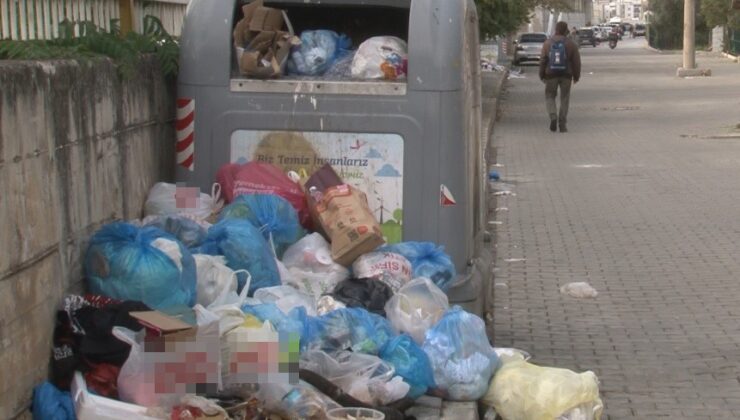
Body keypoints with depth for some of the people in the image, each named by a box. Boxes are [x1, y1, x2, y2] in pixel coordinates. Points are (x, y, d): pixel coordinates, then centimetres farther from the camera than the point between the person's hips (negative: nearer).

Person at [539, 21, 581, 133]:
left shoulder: (548, 43, -2)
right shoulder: (571, 44, -4)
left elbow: (542, 61, 0)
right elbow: (576, 62, -2)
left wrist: (542, 75, 9)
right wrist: (576, 76, 8)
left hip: (551, 75, 0)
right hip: (566, 75, 0)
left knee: (550, 96, 13)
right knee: (564, 99, 9)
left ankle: (553, 116, -10)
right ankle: (562, 124, 8)